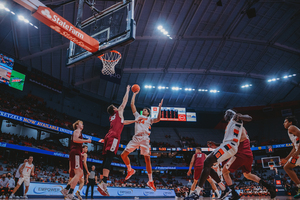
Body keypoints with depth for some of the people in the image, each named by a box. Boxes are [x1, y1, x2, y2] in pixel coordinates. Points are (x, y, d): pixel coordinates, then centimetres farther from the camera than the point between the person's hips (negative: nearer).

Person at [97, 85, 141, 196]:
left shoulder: (112, 118, 31)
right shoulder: (119, 112, 12)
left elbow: (124, 122, 43)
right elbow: (124, 102, 19)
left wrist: (135, 120, 46)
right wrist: (127, 90, 32)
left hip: (108, 137, 8)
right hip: (114, 137, -8)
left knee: (106, 159, 2)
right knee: (109, 159, -19)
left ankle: (103, 183, -1)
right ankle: (103, 183, -29)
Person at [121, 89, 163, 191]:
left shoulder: (149, 119, 18)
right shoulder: (137, 115, 25)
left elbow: (158, 119, -1)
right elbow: (132, 104, 22)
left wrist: (159, 108, -4)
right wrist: (134, 94, 24)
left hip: (144, 138, -3)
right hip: (136, 138, 3)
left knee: (147, 159, -7)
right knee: (123, 154, -4)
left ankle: (150, 181, 1)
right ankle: (130, 170, 19)